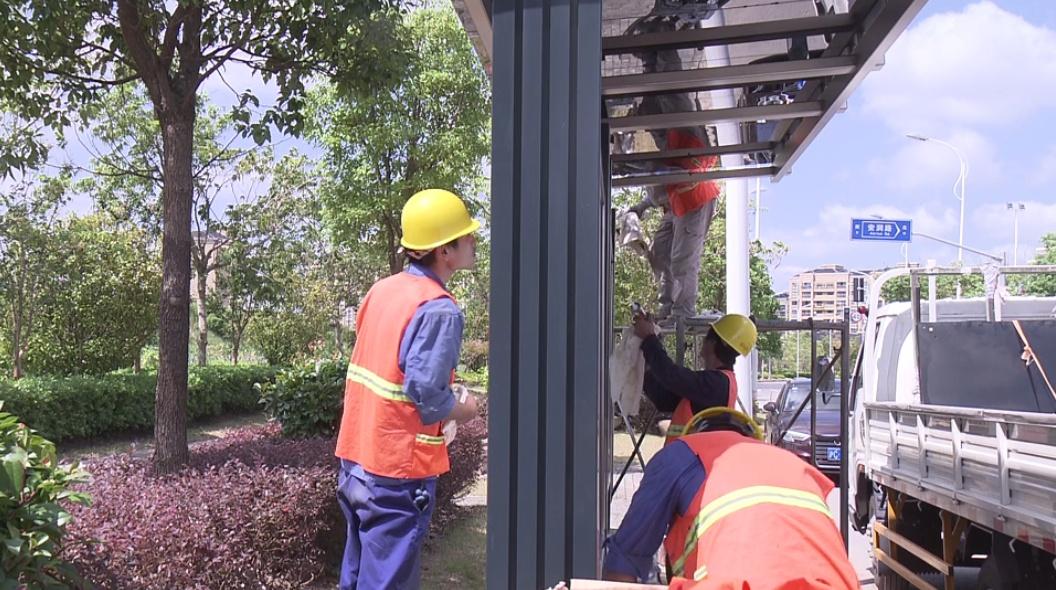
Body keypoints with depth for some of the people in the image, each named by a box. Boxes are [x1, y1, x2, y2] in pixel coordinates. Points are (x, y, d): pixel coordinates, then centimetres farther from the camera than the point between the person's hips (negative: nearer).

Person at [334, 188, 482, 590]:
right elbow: (427, 395, -24)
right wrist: (465, 412, -4)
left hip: (356, 455, 8)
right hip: (398, 469, -8)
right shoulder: (439, 310, -18)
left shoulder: (381, 290, 7)